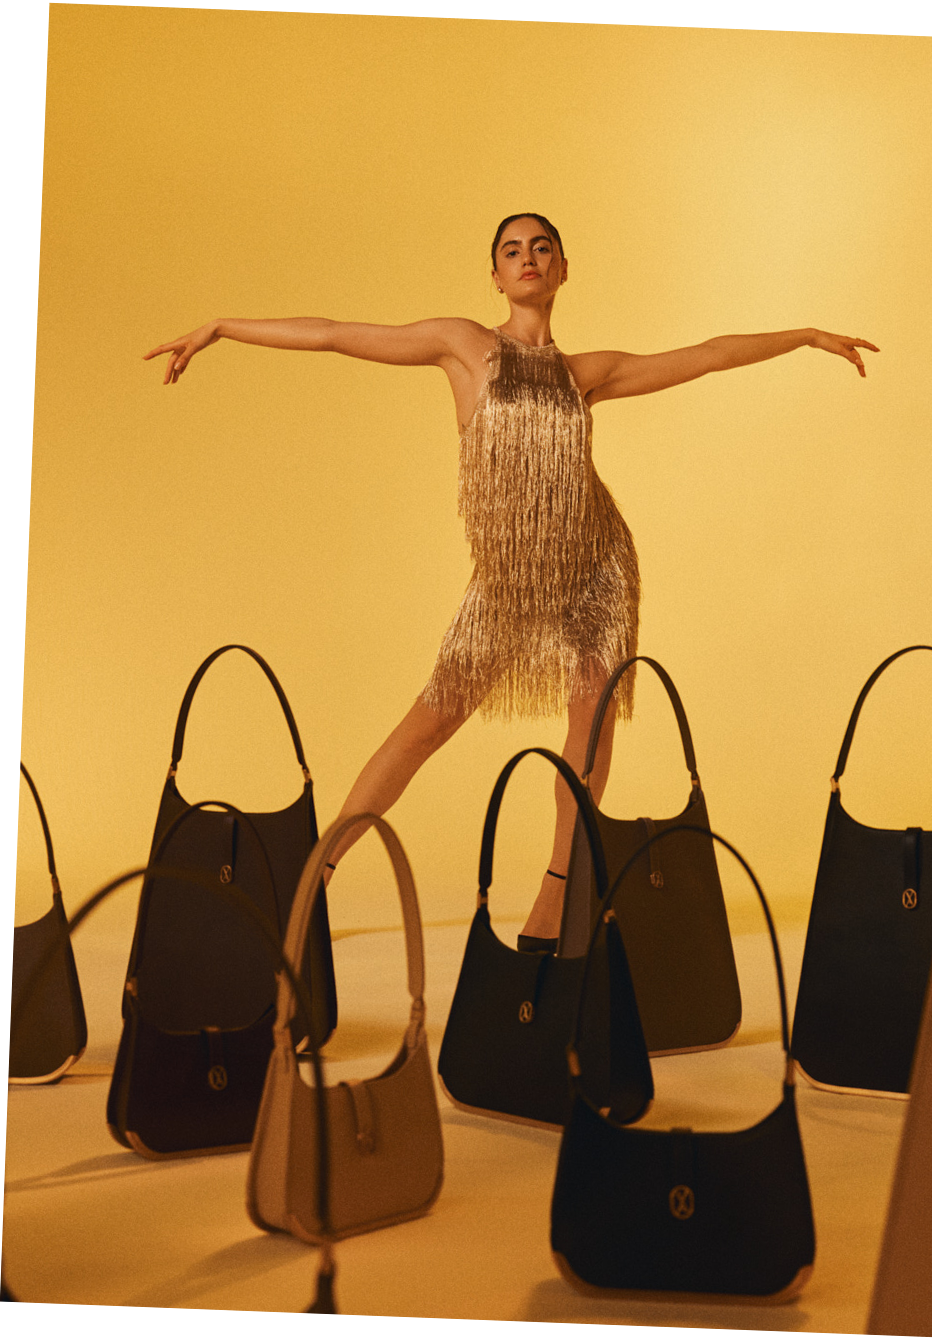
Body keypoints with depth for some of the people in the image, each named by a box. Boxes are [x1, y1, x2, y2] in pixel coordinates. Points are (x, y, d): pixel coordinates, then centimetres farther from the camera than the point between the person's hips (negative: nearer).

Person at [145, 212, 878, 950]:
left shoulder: (584, 373, 10)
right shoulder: (464, 343, 3)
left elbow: (709, 354, 18)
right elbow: (332, 333, 4)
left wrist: (807, 335, 22)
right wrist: (218, 327, 6)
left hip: (596, 562, 2)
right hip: (507, 577, -2)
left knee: (594, 707, -12)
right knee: (430, 721, -3)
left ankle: (556, 898, -3)